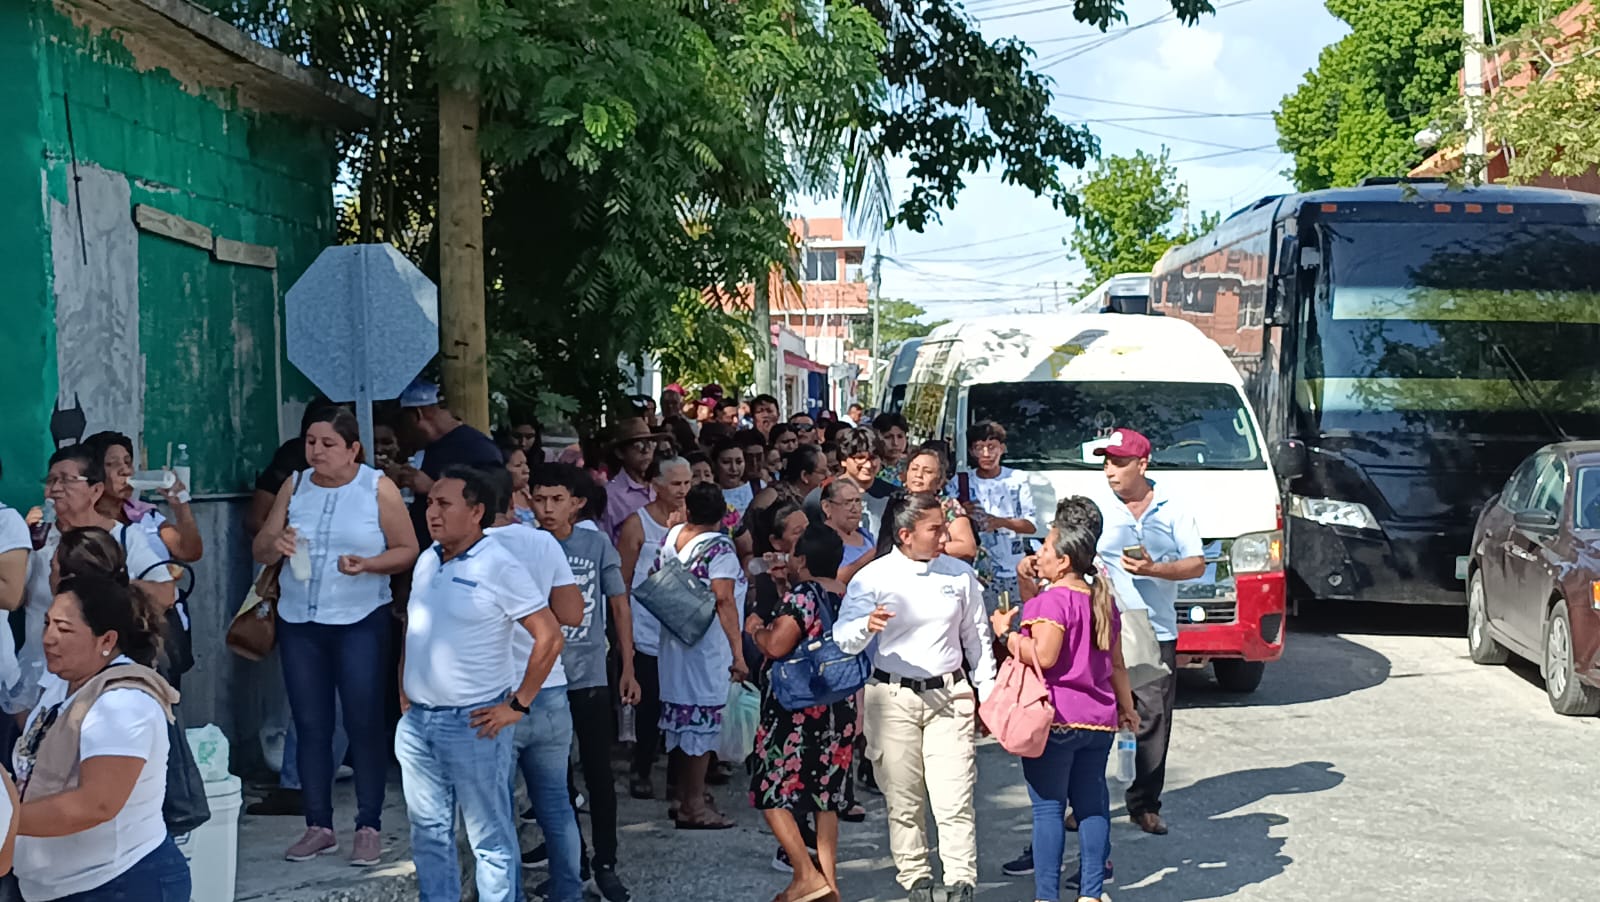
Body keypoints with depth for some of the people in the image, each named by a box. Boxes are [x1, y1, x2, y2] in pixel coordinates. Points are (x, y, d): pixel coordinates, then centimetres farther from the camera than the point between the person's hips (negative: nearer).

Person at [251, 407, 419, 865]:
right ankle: (319, 826, 16)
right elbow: (260, 549, 7)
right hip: (299, 622, 4)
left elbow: (408, 551, -4)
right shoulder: (295, 486, 7)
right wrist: (276, 544, -16)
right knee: (309, 725, 7)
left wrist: (368, 564, -22)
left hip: (360, 622, -4)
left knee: (364, 723, -2)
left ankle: (369, 827, 7)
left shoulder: (378, 488, -4)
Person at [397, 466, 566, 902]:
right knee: (428, 830, 14)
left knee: (490, 838, 2)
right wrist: (404, 691, 13)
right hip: (416, 720, 7)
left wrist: (517, 706, -13)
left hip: (473, 723, -7)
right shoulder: (426, 562, 9)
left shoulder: (499, 567, -12)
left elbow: (549, 636, -14)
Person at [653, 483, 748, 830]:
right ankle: (693, 805, 3)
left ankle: (685, 796, 27)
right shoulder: (718, 547, -14)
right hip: (707, 646, -7)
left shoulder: (671, 537, 5)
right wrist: (738, 653, -20)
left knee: (681, 719, 16)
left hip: (675, 642, 7)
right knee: (701, 721, -1)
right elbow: (724, 601, -21)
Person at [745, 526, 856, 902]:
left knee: (773, 792, 1)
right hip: (840, 706, 7)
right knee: (826, 794, 14)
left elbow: (776, 646, -25)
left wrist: (756, 629, -5)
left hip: (796, 707, -7)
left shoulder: (800, 596, -15)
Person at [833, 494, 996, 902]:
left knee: (955, 801, -7)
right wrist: (867, 625, -34)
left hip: (949, 696, 1)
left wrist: (986, 692, 13)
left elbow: (976, 636, 13)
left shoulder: (960, 574, 3)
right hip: (893, 698, -1)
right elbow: (844, 640, -12)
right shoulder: (873, 577, -6)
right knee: (903, 801, 6)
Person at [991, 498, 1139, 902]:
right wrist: (1126, 706, 27)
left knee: (1048, 808, -2)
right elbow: (1116, 663, 18)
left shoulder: (1053, 599, -12)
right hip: (1098, 719, 8)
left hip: (1055, 719, -8)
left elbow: (1043, 655, -23)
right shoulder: (1103, 601, 13)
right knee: (1091, 806, 11)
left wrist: (1006, 632, -10)